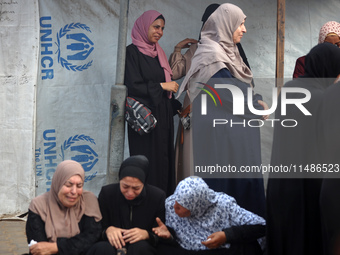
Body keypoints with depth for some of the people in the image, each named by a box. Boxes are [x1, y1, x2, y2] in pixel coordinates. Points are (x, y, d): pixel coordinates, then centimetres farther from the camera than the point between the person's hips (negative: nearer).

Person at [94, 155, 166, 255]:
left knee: (140, 246, -37)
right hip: (114, 247, 1)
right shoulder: (106, 193, -1)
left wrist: (147, 235, -23)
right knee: (101, 247, -34)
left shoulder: (158, 197, -4)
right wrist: (107, 230, -21)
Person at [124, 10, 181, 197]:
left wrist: (178, 107, 10)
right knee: (148, 165, -6)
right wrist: (161, 86, -11)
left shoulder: (157, 52, 17)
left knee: (164, 162, 7)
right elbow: (133, 86, -16)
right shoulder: (132, 52, -7)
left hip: (163, 117, 8)